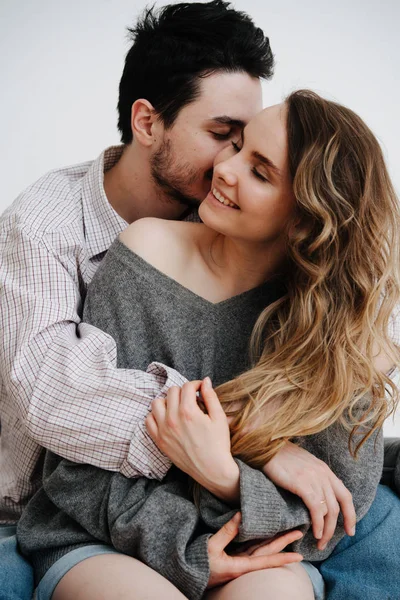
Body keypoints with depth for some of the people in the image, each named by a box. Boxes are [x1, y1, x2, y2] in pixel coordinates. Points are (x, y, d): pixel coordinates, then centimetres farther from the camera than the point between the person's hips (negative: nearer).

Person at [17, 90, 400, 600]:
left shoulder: (344, 324, -6)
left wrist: (225, 476, -23)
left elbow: (339, 507, -4)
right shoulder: (150, 250, -8)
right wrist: (189, 550, -18)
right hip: (98, 539, -1)